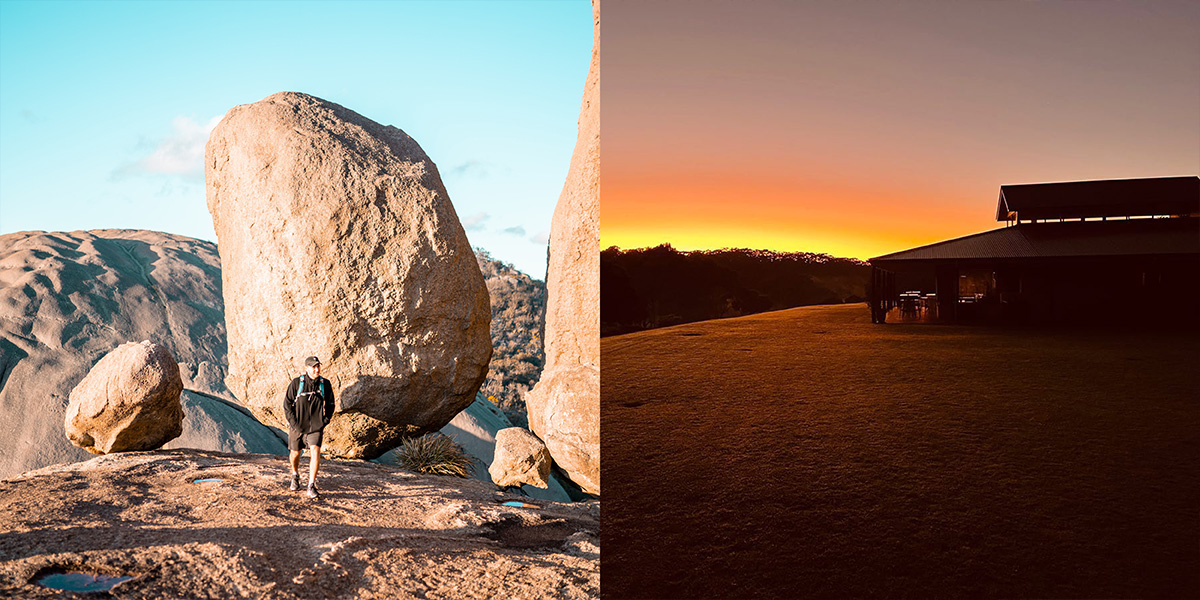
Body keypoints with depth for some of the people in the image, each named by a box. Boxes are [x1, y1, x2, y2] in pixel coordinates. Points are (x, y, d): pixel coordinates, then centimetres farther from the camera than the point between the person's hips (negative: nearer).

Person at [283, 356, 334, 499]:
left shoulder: (325, 384, -4)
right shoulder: (297, 383, -10)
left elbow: (330, 405, 9)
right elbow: (287, 404, -3)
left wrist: (325, 422, 0)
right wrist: (294, 423, -10)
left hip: (316, 426, 0)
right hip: (297, 426, 0)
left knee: (315, 451, -18)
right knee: (295, 453, 15)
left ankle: (311, 486, -14)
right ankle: (295, 475, 48)